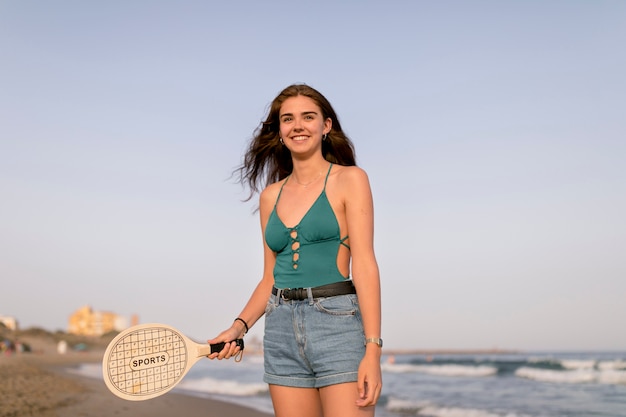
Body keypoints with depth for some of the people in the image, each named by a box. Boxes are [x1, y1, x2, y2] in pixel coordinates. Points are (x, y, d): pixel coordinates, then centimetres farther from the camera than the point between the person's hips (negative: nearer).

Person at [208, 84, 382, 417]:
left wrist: (373, 349, -14)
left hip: (338, 324, -4)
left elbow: (364, 265, -7)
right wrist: (239, 326, 2)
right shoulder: (270, 196, 14)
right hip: (281, 329, 5)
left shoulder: (349, 179, 1)